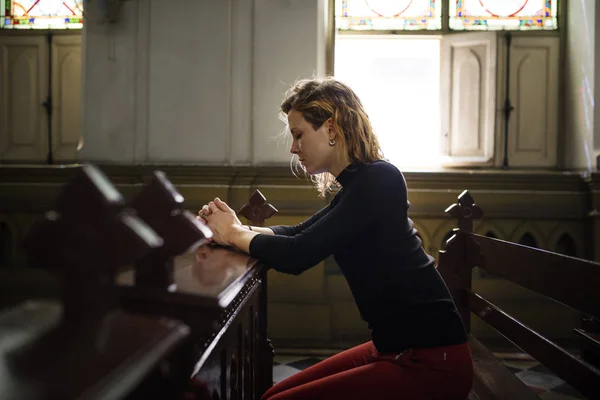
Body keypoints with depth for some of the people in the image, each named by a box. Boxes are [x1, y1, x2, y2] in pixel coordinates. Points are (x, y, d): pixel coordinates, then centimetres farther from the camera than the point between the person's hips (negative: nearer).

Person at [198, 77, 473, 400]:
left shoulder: (378, 180, -19)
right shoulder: (358, 184, 11)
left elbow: (297, 255, -22)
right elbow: (299, 233, 20)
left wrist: (234, 234, -4)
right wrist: (237, 228, 2)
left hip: (431, 360, -9)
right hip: (400, 348, 9)